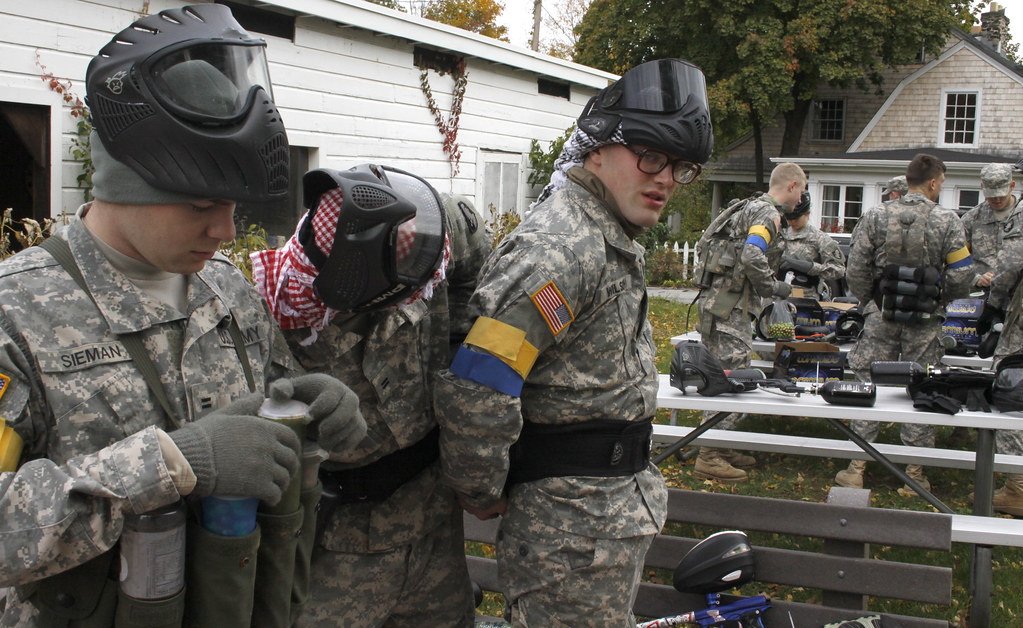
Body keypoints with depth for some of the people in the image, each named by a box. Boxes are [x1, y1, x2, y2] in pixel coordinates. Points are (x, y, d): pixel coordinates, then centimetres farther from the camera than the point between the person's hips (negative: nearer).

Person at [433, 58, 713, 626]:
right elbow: (476, 391, -30)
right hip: (575, 527, -10)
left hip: (616, 510, 10)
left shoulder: (610, 237, 12)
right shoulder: (563, 244, -23)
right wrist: (481, 495, -16)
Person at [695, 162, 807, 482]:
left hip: (721, 302, 10)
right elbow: (752, 257, -26)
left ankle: (720, 447, 23)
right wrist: (774, 287, -12)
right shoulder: (768, 213, -11)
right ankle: (709, 458, -7)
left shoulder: (753, 207, 20)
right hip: (729, 307, -10)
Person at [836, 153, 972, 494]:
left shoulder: (875, 218, -2)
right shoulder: (948, 221, -6)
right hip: (925, 323, -1)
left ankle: (856, 468, 9)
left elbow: (856, 272, -4)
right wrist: (940, 299, 13)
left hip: (881, 318, 1)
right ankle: (915, 472, 15)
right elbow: (961, 276, -6)